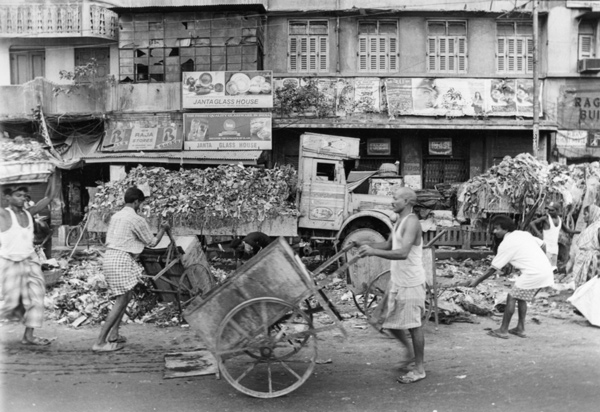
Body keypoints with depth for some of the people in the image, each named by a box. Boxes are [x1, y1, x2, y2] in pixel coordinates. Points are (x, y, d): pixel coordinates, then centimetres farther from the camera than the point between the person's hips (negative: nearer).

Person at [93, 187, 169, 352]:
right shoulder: (137, 220, -8)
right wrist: (163, 229, 18)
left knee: (126, 296, 18)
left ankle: (113, 334, 19)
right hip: (122, 259, -9)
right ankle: (100, 342, -7)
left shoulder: (115, 216, 15)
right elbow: (152, 242, 1)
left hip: (109, 256, 9)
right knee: (121, 301, -5)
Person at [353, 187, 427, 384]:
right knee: (387, 319, 15)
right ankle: (410, 351, 33)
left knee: (413, 324, 1)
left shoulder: (411, 222, -19)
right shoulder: (399, 221, 11)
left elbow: (403, 253, -30)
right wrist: (365, 244, 6)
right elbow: (388, 245, 21)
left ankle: (419, 369, 15)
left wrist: (373, 251, -35)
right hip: (396, 281, 9)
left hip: (411, 283, -9)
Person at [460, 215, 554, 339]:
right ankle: (520, 329, 22)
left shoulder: (506, 244, -5)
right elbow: (542, 245, 15)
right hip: (547, 270, 8)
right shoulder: (524, 234, 15)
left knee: (511, 297, 3)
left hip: (533, 273, -8)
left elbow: (493, 268, -3)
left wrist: (476, 281, 3)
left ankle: (503, 331, 6)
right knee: (521, 298, 20)